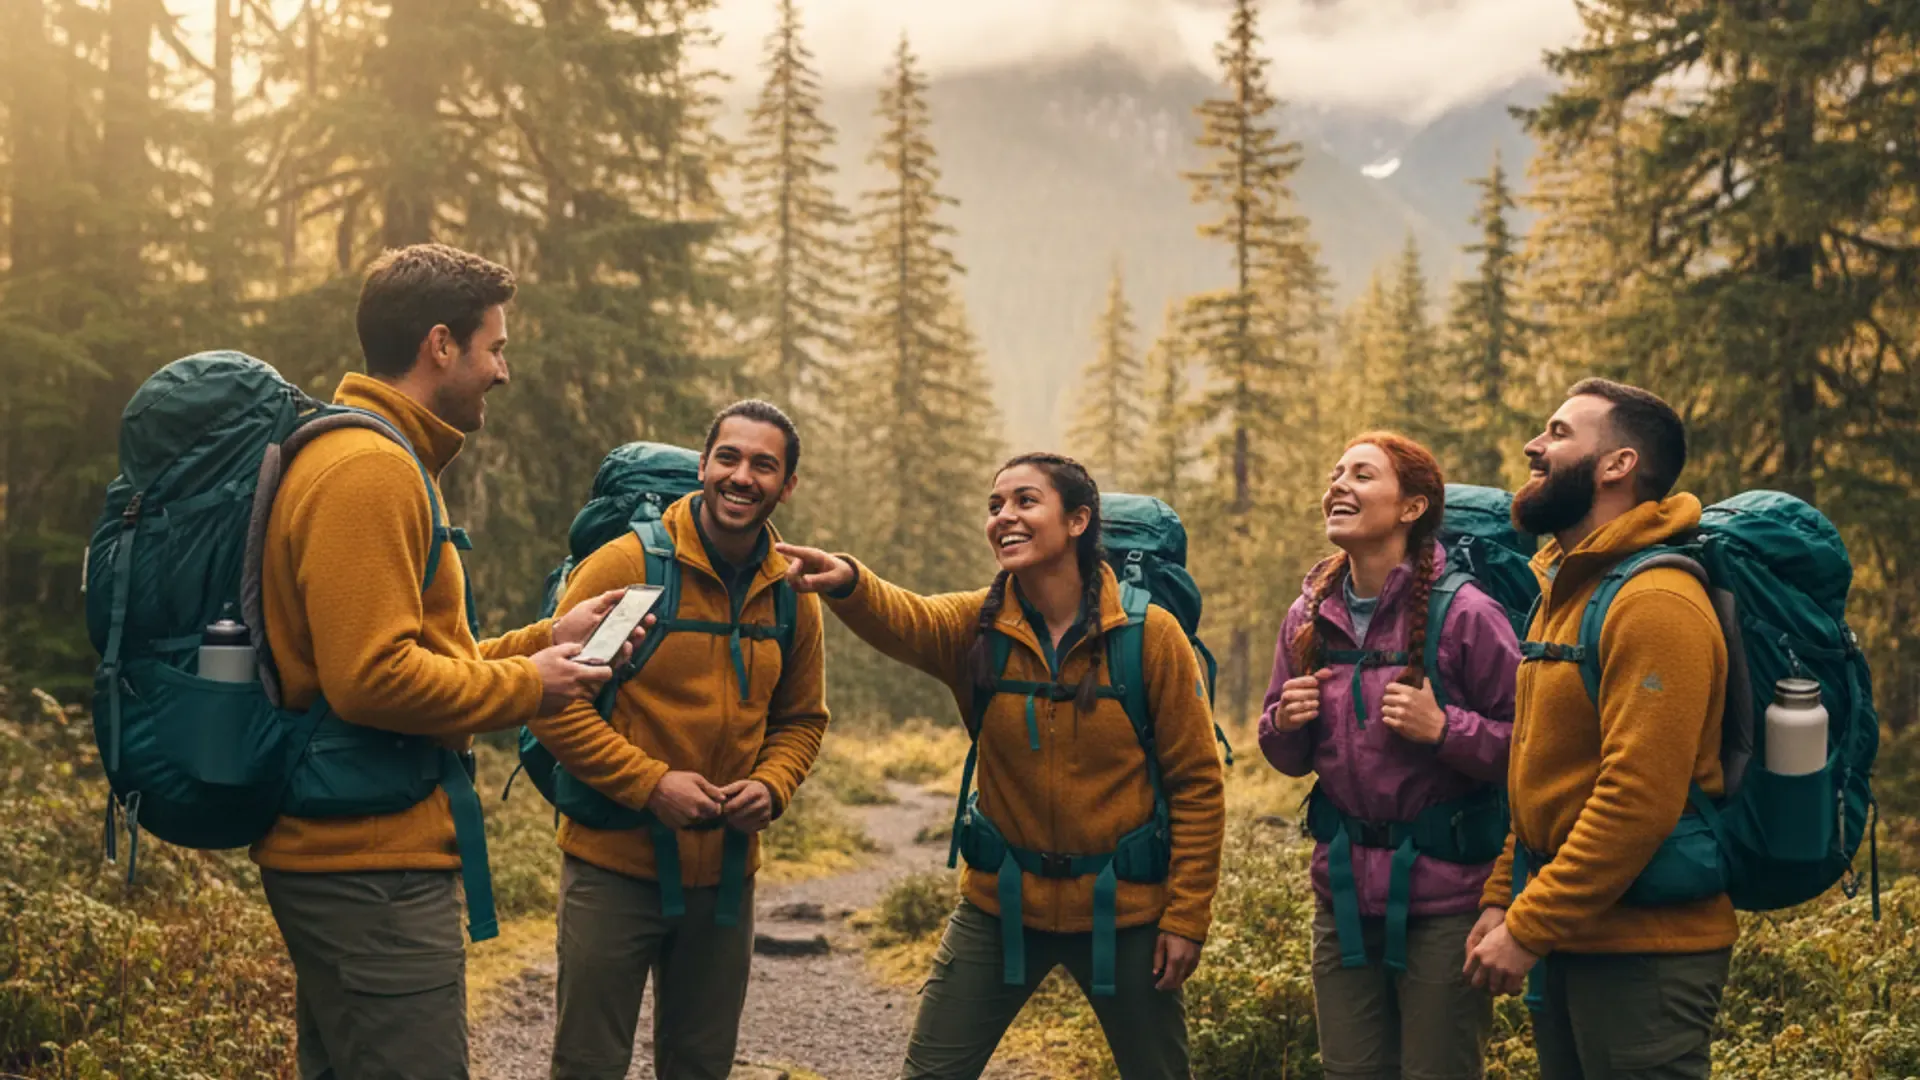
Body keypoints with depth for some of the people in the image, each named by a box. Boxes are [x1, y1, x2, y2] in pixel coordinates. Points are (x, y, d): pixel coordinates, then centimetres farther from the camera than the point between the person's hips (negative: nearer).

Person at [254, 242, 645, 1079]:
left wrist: (547, 641, 15)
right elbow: (375, 679, -23)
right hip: (373, 864, -11)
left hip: (344, 857, 11)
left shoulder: (381, 461, 18)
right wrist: (526, 686, -11)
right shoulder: (368, 470, -16)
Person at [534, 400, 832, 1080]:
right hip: (615, 866, -5)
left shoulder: (793, 595, 4)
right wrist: (650, 782, -19)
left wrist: (770, 787, -4)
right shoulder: (627, 565, -12)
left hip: (725, 873, 5)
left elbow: (801, 719, 16)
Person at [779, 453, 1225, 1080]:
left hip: (1121, 908, -2)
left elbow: (1196, 783, -6)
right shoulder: (979, 626, -3)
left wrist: (1187, 916, -8)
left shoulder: (1150, 635, -10)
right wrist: (846, 582, -49)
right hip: (1003, 903, 2)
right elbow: (902, 619, -26)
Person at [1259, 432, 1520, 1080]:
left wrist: (1442, 728, -22)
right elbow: (1289, 757, 15)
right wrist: (1286, 722, -6)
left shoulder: (1464, 614, -12)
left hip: (1443, 899, -5)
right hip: (1344, 893, 5)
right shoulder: (1310, 616, 5)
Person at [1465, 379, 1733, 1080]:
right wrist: (1501, 901, 9)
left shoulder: (1655, 605, -17)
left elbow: (1639, 799, -23)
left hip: (1643, 952, -9)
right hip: (1564, 942, 9)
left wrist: (1527, 929, -20)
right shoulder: (1564, 589, 13)